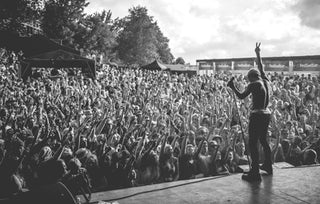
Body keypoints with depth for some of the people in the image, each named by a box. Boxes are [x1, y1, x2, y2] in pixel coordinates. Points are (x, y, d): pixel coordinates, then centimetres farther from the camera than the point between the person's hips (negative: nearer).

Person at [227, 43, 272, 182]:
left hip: (257, 116, -8)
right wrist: (258, 54, 32)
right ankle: (268, 166, 34)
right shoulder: (265, 81, 8)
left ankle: (255, 173, -6)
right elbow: (261, 68, 22)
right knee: (263, 140, 22)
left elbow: (241, 96, -16)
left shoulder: (253, 85, -12)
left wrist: (232, 87, -8)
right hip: (266, 114, 8)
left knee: (253, 144, -5)